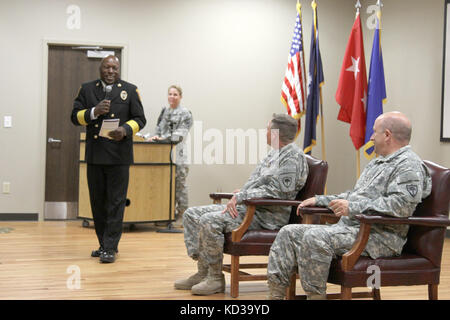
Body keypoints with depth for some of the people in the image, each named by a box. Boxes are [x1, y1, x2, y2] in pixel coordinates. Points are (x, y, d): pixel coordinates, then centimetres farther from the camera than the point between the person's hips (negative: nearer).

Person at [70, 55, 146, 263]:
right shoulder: (87, 89, 11)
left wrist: (125, 130, -14)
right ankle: (104, 244, 21)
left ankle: (110, 248, -1)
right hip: (95, 154, 3)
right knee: (98, 202, 9)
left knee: (116, 203, -4)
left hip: (119, 155, -2)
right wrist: (94, 112, -12)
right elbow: (75, 117, 7)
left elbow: (139, 119, 6)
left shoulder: (130, 90, 6)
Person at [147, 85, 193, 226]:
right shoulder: (164, 111, 17)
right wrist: (155, 137, -2)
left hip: (178, 154, -6)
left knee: (179, 184, -4)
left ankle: (181, 215, 0)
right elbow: (159, 129, 19)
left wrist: (163, 138, -20)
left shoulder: (185, 113, -2)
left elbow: (180, 134, -11)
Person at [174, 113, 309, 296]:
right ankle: (203, 272, 1)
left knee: (209, 220, -28)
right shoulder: (274, 153, 19)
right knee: (191, 214, 3)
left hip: (269, 214, -11)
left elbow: (276, 191, -20)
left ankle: (216, 278, -15)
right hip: (248, 207, 11)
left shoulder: (293, 156, -12)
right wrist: (241, 194, 4)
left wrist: (242, 197, -19)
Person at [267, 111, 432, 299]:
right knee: (289, 233, 0)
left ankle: (315, 295, -22)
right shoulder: (377, 163, 25)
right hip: (349, 227, 10)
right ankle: (275, 294, -4)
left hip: (379, 236, -10)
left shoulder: (409, 165, -8)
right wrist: (320, 200, 25)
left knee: (315, 237, -33)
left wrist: (353, 207, -24)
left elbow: (401, 204, -23)